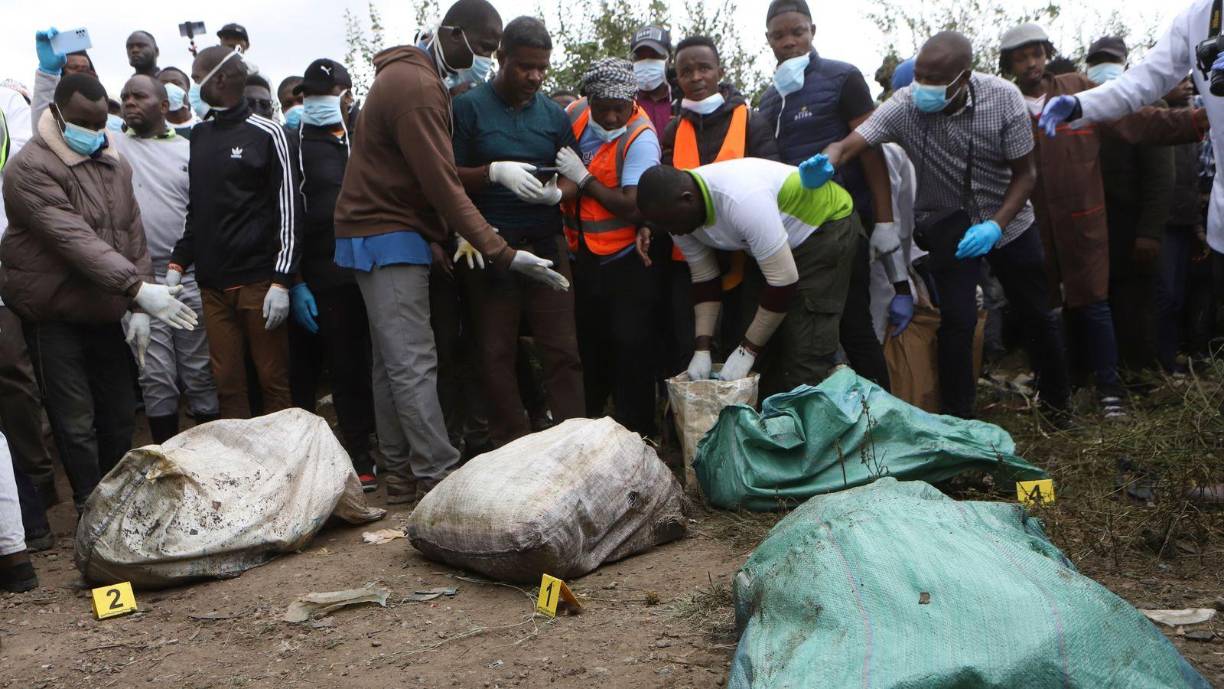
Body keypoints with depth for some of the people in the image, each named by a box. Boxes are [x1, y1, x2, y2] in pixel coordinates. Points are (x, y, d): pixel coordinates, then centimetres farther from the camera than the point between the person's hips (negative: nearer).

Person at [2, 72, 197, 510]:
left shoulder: (114, 164, 8)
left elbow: (133, 236, 9)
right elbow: (75, 240, -27)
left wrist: (137, 306, 0)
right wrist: (138, 288, -35)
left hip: (105, 312, 7)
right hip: (54, 315, -7)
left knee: (121, 413, 14)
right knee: (76, 423, -2)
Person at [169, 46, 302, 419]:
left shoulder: (266, 134, -2)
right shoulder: (199, 135, 16)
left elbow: (288, 209, -5)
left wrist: (281, 281, -12)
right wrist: (178, 264, 10)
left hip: (259, 282, -5)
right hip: (212, 285, 5)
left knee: (274, 381, -1)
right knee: (227, 385, 5)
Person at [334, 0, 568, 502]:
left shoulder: (409, 76, 16)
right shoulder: (417, 88, -17)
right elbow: (443, 185, -22)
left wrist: (449, 239, 4)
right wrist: (502, 254, -21)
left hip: (378, 234, 10)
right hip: (389, 238, -10)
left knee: (392, 363, 10)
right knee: (415, 365, -10)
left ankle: (400, 474, 15)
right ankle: (439, 476, -8)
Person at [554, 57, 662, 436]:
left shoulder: (640, 138, -20)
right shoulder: (575, 114, -3)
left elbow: (633, 208, -26)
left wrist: (583, 180, -18)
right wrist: (562, 187, -17)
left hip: (626, 258, -6)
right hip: (582, 253, 6)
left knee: (631, 346, -5)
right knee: (590, 344, 17)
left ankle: (635, 434, 6)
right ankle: (590, 425, 33)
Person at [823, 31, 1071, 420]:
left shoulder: (1004, 98, -20)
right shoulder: (905, 105, -22)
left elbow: (1024, 173, -12)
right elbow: (847, 145, -30)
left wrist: (995, 226, -26)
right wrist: (824, 166, -54)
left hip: (1007, 218, 2)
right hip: (949, 223, -1)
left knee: (1037, 315, 11)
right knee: (958, 319, -15)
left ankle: (1057, 401, 35)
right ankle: (957, 421, 1)